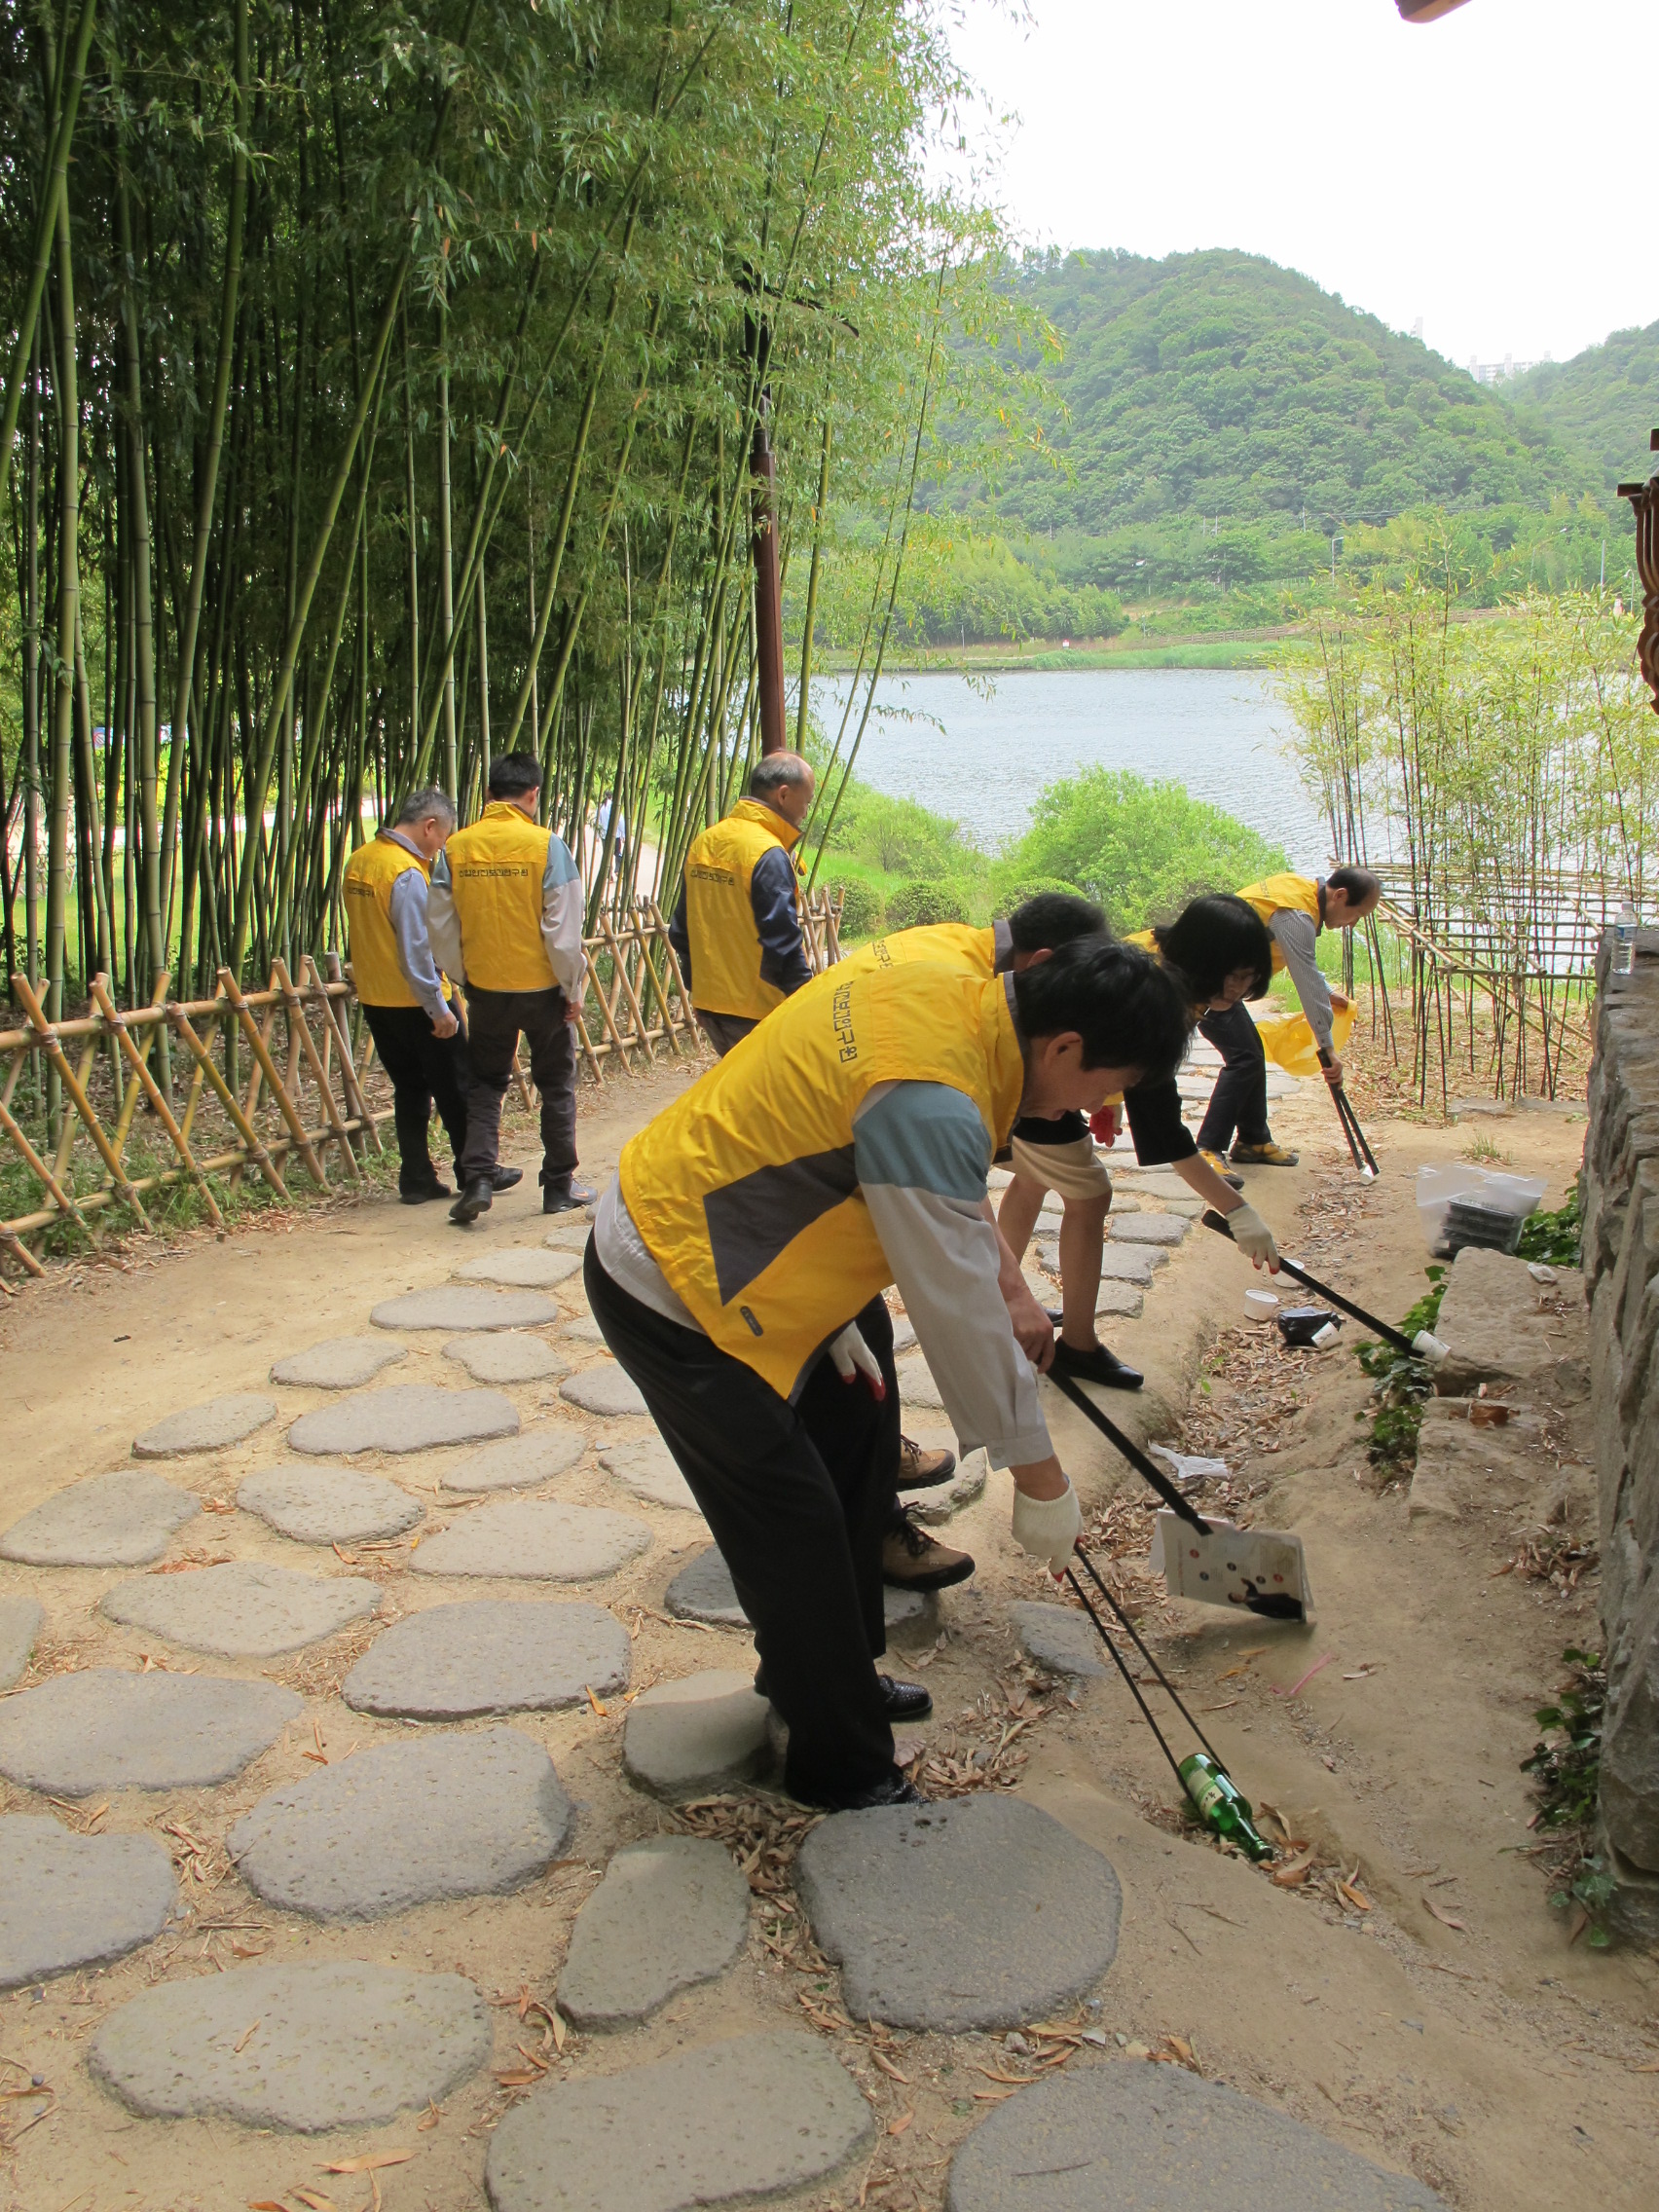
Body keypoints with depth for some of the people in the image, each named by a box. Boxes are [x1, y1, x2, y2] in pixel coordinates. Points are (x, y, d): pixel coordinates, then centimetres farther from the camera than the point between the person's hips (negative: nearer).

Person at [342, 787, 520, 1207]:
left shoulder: (358, 861, 6)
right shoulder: (408, 873, -21)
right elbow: (416, 950, -23)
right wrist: (439, 1010, -18)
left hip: (374, 999, 8)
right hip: (416, 1001, -8)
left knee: (409, 1089, 15)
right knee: (456, 1089, 6)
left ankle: (416, 1179, 16)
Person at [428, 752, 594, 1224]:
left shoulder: (455, 848, -3)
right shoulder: (546, 845, -13)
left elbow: (440, 926, 1)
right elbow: (563, 929, -13)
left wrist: (463, 977, 15)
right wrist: (573, 988, -2)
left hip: (486, 987, 2)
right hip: (542, 988, -2)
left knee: (485, 1084, 16)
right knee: (556, 1086, 13)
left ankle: (477, 1179, 2)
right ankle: (559, 1185, 19)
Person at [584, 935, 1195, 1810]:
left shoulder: (944, 989, -4)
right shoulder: (931, 1105, -32)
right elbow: (959, 1315, -25)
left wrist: (834, 1314, 9)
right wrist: (1040, 1480, -13)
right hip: (669, 1296, -10)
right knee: (795, 1527, -2)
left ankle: (822, 1673, 39)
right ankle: (842, 1769, 17)